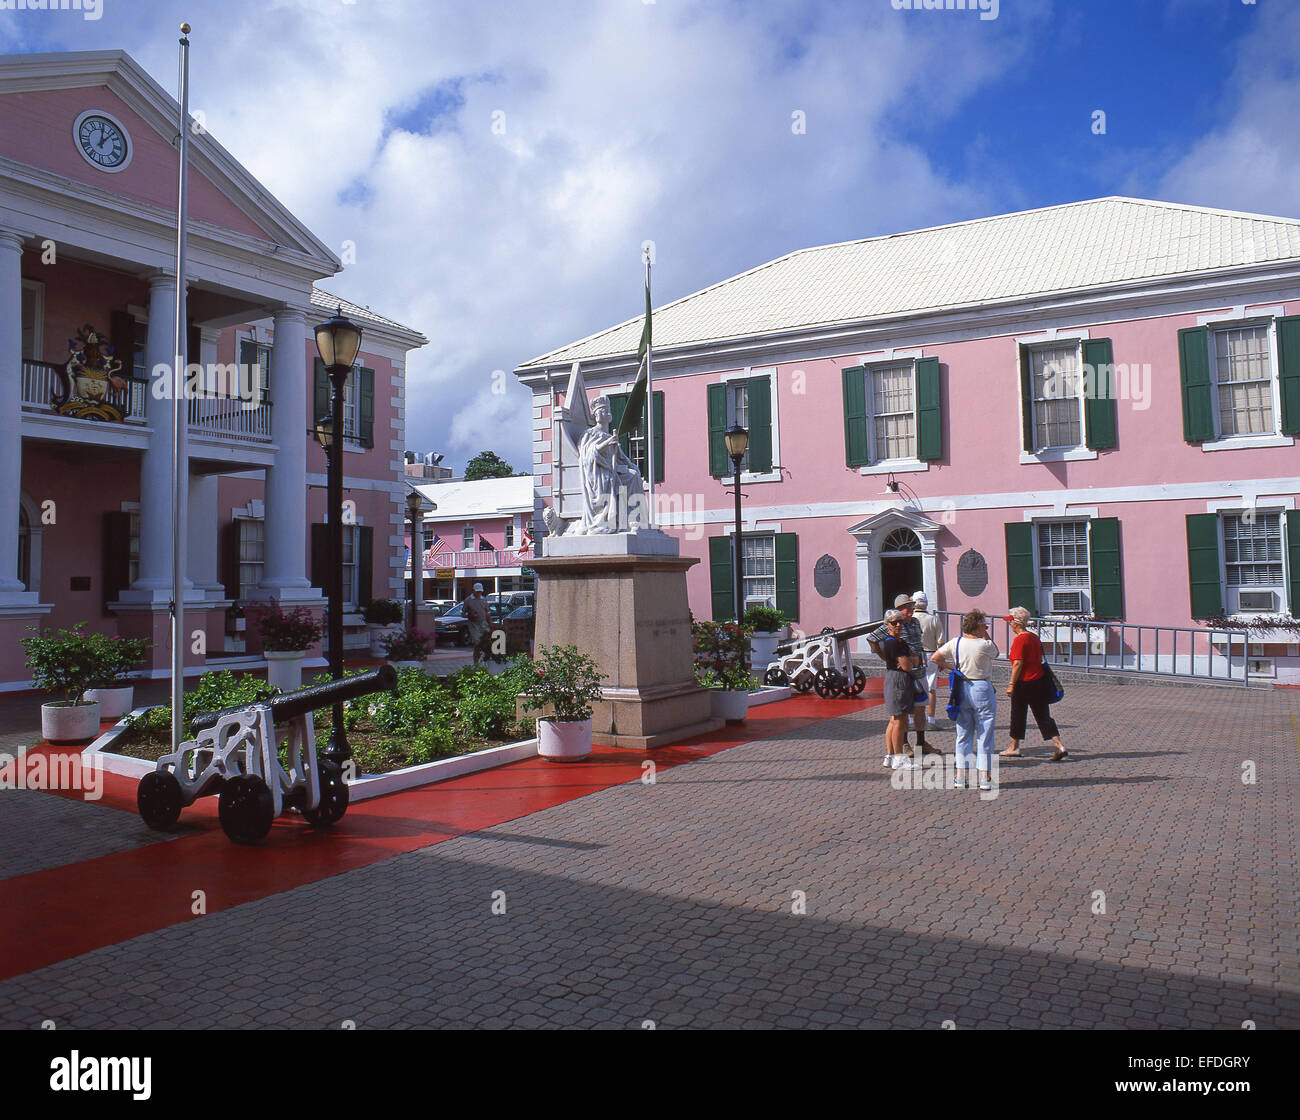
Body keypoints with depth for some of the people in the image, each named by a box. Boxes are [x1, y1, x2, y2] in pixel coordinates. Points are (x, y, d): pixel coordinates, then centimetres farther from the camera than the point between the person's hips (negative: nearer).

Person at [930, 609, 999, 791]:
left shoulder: (955, 643, -1)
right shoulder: (985, 645, -12)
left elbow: (934, 658, 2)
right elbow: (996, 653, 11)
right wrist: (986, 635, 10)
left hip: (962, 689, 4)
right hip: (982, 689, -4)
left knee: (963, 734, 11)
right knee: (984, 735, 4)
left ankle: (961, 777, 12)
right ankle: (985, 778, 6)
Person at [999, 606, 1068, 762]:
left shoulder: (1019, 640, -15)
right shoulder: (1034, 636, 11)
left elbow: (1018, 664, -19)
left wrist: (1011, 685, -16)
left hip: (1024, 683, -7)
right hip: (1040, 681, 7)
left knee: (1018, 714, 7)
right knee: (1043, 715, 7)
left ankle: (1014, 748, 18)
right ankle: (1059, 745, -4)